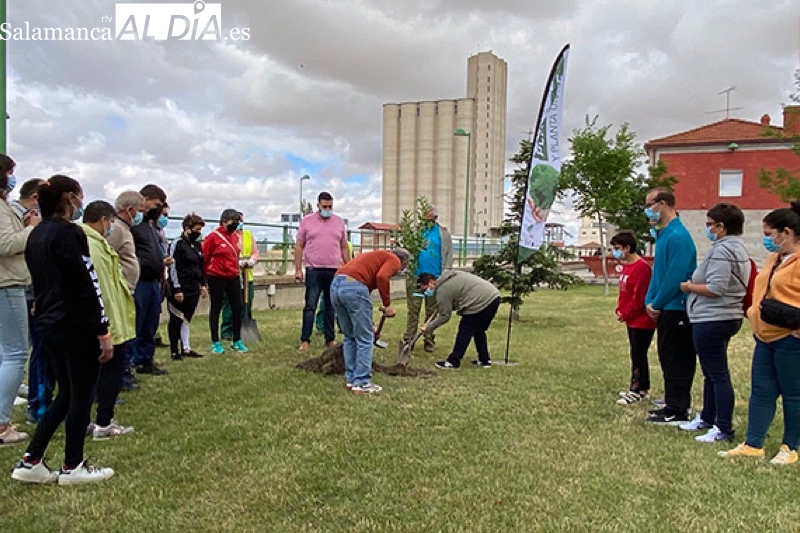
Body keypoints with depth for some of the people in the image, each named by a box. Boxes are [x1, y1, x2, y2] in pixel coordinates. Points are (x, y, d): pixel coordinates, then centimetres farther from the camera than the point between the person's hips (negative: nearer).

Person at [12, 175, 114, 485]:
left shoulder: (36, 235, 12)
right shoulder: (69, 234, -16)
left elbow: (43, 281, 17)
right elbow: (87, 287, -19)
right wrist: (103, 332, -16)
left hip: (50, 325, 9)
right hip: (77, 326, -9)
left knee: (66, 395, 18)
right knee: (81, 396, 4)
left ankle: (30, 461, 19)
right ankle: (72, 467, 16)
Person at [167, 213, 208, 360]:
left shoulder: (197, 245, 14)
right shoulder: (177, 244, -10)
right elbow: (173, 268, -13)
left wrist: (203, 285, 15)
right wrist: (177, 289, -16)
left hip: (193, 289, 7)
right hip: (180, 290, -7)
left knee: (186, 319, 11)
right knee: (176, 320, 2)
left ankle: (186, 349, 16)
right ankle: (174, 351, 10)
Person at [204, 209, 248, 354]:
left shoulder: (234, 235, 7)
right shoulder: (213, 236, -11)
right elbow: (204, 257, -8)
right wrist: (205, 276, -2)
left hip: (233, 277, 6)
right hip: (217, 278, -6)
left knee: (237, 307, 5)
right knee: (216, 308, 5)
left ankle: (237, 341, 15)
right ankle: (215, 343, 14)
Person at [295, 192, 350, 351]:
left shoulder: (339, 222, 9)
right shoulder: (307, 221, 2)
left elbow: (344, 247, 14)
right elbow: (299, 246, 3)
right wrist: (298, 269, -3)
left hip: (334, 270, 3)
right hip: (314, 270, -2)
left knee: (331, 306, 9)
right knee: (310, 306, -3)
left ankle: (330, 339, 17)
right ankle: (305, 340, 1)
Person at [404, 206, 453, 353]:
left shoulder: (443, 233, 4)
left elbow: (448, 255, 1)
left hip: (435, 278, 0)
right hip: (415, 276, 1)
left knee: (431, 311, 9)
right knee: (413, 310, 3)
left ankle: (429, 341, 17)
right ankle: (408, 339, 9)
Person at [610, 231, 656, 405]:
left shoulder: (642, 268, -20)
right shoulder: (626, 266, 11)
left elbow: (639, 297, -22)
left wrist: (625, 314, -12)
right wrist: (619, 310, 4)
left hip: (642, 321, -10)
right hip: (632, 320, 10)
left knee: (638, 355, -3)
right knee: (638, 354, 16)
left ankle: (636, 390, 5)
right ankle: (642, 387, 26)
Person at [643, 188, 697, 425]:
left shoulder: (677, 236, -19)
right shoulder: (663, 234, 12)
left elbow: (675, 277, -22)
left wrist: (656, 304, -12)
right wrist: (649, 301, 6)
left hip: (677, 310, -10)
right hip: (666, 309, 10)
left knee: (677, 361, -1)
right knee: (668, 358, 17)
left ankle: (678, 412, 8)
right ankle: (673, 405, 28)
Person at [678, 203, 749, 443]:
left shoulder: (721, 251, -18)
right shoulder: (738, 248, 15)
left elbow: (715, 289, -24)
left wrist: (689, 287, -9)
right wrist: (695, 284, 13)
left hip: (712, 320, -11)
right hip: (727, 317, 11)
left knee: (718, 374, -5)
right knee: (712, 372, 19)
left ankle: (724, 429, 2)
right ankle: (707, 418, 30)